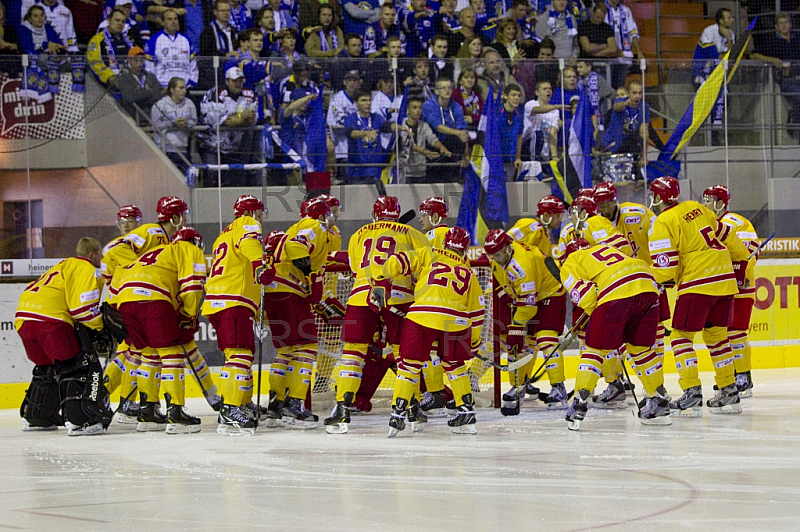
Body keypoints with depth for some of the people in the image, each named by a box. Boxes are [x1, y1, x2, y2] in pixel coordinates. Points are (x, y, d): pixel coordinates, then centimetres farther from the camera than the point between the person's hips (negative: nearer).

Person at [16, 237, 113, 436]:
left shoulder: (65, 266, 32)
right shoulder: (86, 270, 2)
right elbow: (84, 307, -10)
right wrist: (99, 331, 0)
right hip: (50, 320, -9)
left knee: (47, 368, 26)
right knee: (77, 367, -7)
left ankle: (34, 417, 32)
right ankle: (78, 420, -19)